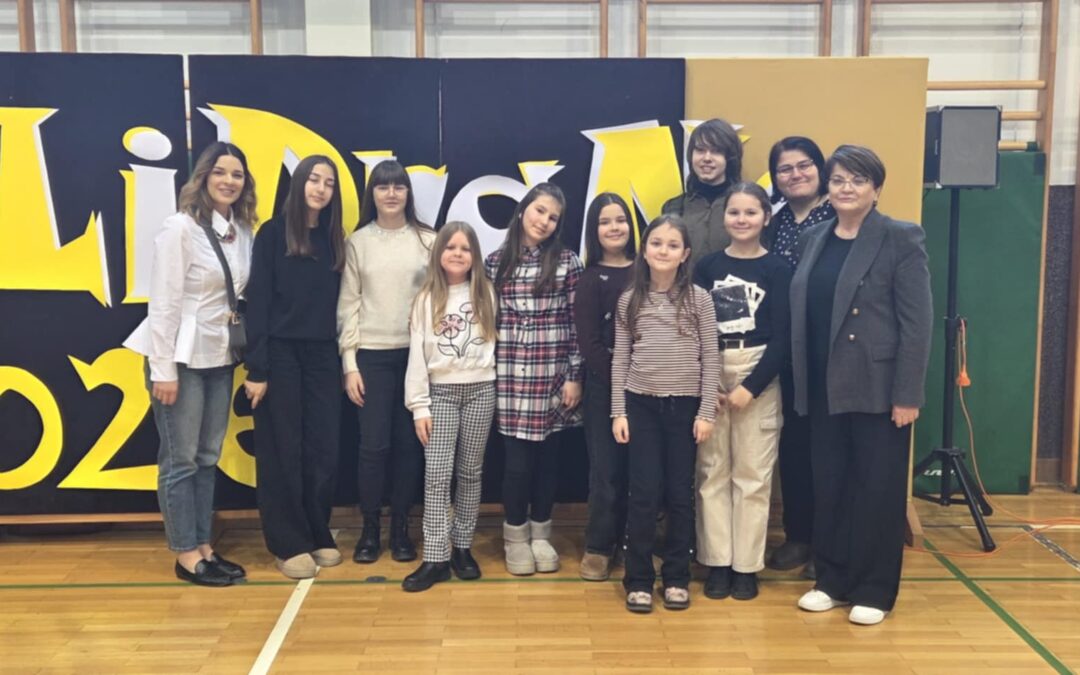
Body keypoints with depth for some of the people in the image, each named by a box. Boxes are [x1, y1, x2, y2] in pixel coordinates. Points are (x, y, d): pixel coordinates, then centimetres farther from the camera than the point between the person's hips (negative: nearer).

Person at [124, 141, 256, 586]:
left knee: (208, 457, 12)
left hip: (219, 356, 7)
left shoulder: (243, 232, 6)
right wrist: (163, 369, -17)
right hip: (180, 356, -6)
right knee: (180, 459, 2)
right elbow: (163, 302, -16)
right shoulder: (180, 227, -13)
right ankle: (186, 555, 12)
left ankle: (203, 547, 22)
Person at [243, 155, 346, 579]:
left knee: (323, 451, 6)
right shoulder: (274, 233, -2)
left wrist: (342, 359, 4)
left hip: (322, 356, 4)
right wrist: (256, 368, -12)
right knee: (283, 453, 3)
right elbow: (257, 302, -7)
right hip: (281, 355, -4)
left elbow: (335, 303, 10)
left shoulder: (334, 239, 11)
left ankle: (318, 536, 20)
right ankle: (289, 544, 13)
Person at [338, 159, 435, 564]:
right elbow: (348, 304, 3)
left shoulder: (427, 240, 3)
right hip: (372, 354, 0)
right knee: (373, 445, -1)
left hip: (416, 352, 0)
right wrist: (349, 363, -2)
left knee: (410, 444, 5)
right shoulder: (358, 242, 4)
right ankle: (370, 529, 15)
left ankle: (400, 528, 18)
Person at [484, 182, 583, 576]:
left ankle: (540, 535, 25)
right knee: (517, 459, 1)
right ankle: (516, 537, 20)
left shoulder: (567, 262, 1)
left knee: (546, 455, 9)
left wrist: (574, 375, -5)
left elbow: (577, 323, -1)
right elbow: (486, 321, 7)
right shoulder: (496, 262, 5)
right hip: (509, 375, 0)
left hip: (553, 374, 0)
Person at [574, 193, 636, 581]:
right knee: (607, 467, 0)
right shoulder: (591, 279, -1)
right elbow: (587, 342, -6)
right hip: (605, 385, -2)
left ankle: (627, 540, 21)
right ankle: (599, 546, 12)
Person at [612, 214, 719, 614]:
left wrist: (706, 412, -6)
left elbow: (710, 360, -1)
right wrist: (618, 411, 0)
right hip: (641, 405, 1)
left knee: (680, 493, 7)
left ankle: (676, 577, 20)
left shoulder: (698, 299, 0)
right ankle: (638, 579, 13)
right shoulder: (629, 300, 4)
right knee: (644, 493, 2)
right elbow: (620, 360, 5)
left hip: (684, 406, -1)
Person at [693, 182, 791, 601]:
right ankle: (717, 562, 13)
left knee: (752, 474, 2)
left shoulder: (777, 270, 0)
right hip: (708, 377, 2)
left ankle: (747, 565, 11)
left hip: (758, 378, -2)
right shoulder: (707, 267, 6)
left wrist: (750, 387, -11)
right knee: (712, 471, 4)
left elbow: (782, 338, -4)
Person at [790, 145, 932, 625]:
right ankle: (832, 580, 25)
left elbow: (917, 321, -10)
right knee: (828, 487, 11)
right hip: (824, 389, 5)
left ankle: (873, 591, 17)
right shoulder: (814, 239, 11)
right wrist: (799, 383, 7)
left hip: (877, 387, -5)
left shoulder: (901, 239, -5)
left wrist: (907, 394, -15)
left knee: (877, 490, 5)